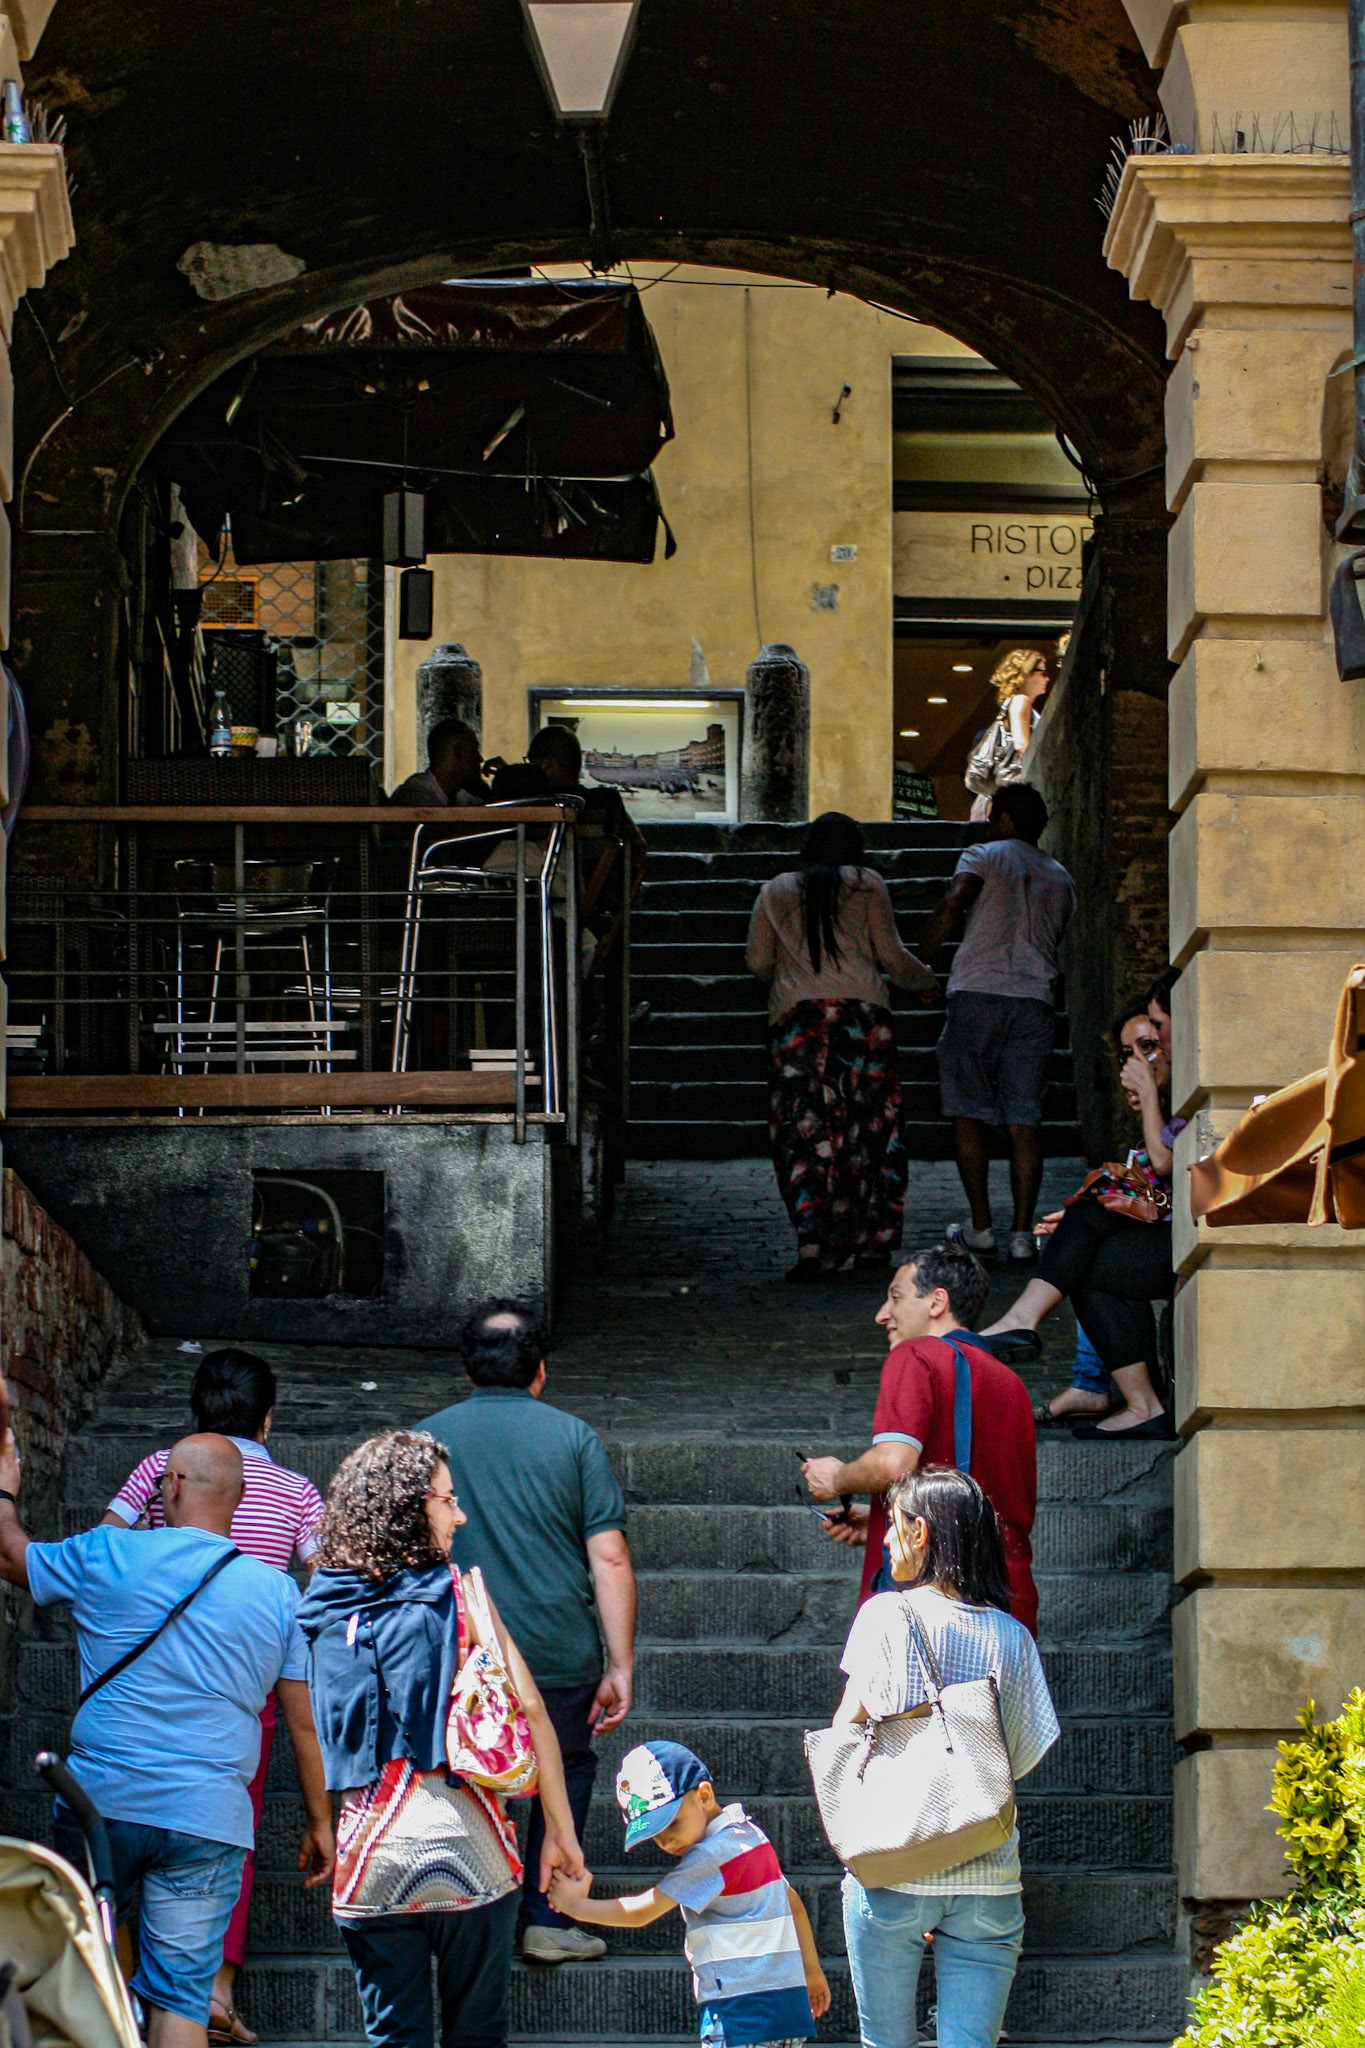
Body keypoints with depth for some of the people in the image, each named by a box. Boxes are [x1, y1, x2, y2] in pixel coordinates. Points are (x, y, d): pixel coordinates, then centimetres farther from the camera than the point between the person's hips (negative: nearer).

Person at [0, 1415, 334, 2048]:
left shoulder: (106, 1556, -2)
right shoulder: (277, 1592, 2)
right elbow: (305, 1722, 5)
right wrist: (319, 1822, 16)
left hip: (101, 1802, -1)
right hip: (209, 1820, 1)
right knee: (181, 1994, 2)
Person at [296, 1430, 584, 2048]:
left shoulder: (318, 1608, 7)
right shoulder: (457, 1592, -3)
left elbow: (315, 1730, 11)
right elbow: (529, 1711, -5)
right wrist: (560, 1830, 1)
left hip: (369, 1851, 2)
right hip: (467, 1839, -2)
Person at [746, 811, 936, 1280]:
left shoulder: (775, 891, 14)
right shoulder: (866, 885, 9)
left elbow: (757, 961, 10)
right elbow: (891, 954, 5)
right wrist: (924, 979, 25)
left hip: (795, 1014, 1)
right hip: (863, 1013, -1)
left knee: (803, 1129, -3)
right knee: (869, 1125, 9)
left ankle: (812, 1242, -19)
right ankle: (872, 1240, 12)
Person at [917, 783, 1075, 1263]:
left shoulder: (984, 857, 4)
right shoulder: (1060, 878, 20)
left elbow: (952, 908, -11)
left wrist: (917, 965, -4)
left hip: (977, 994, -4)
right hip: (1034, 1000, 4)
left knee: (968, 1114, 4)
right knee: (1023, 1120, 2)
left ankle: (980, 1225, 1)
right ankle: (1022, 1232, -5)